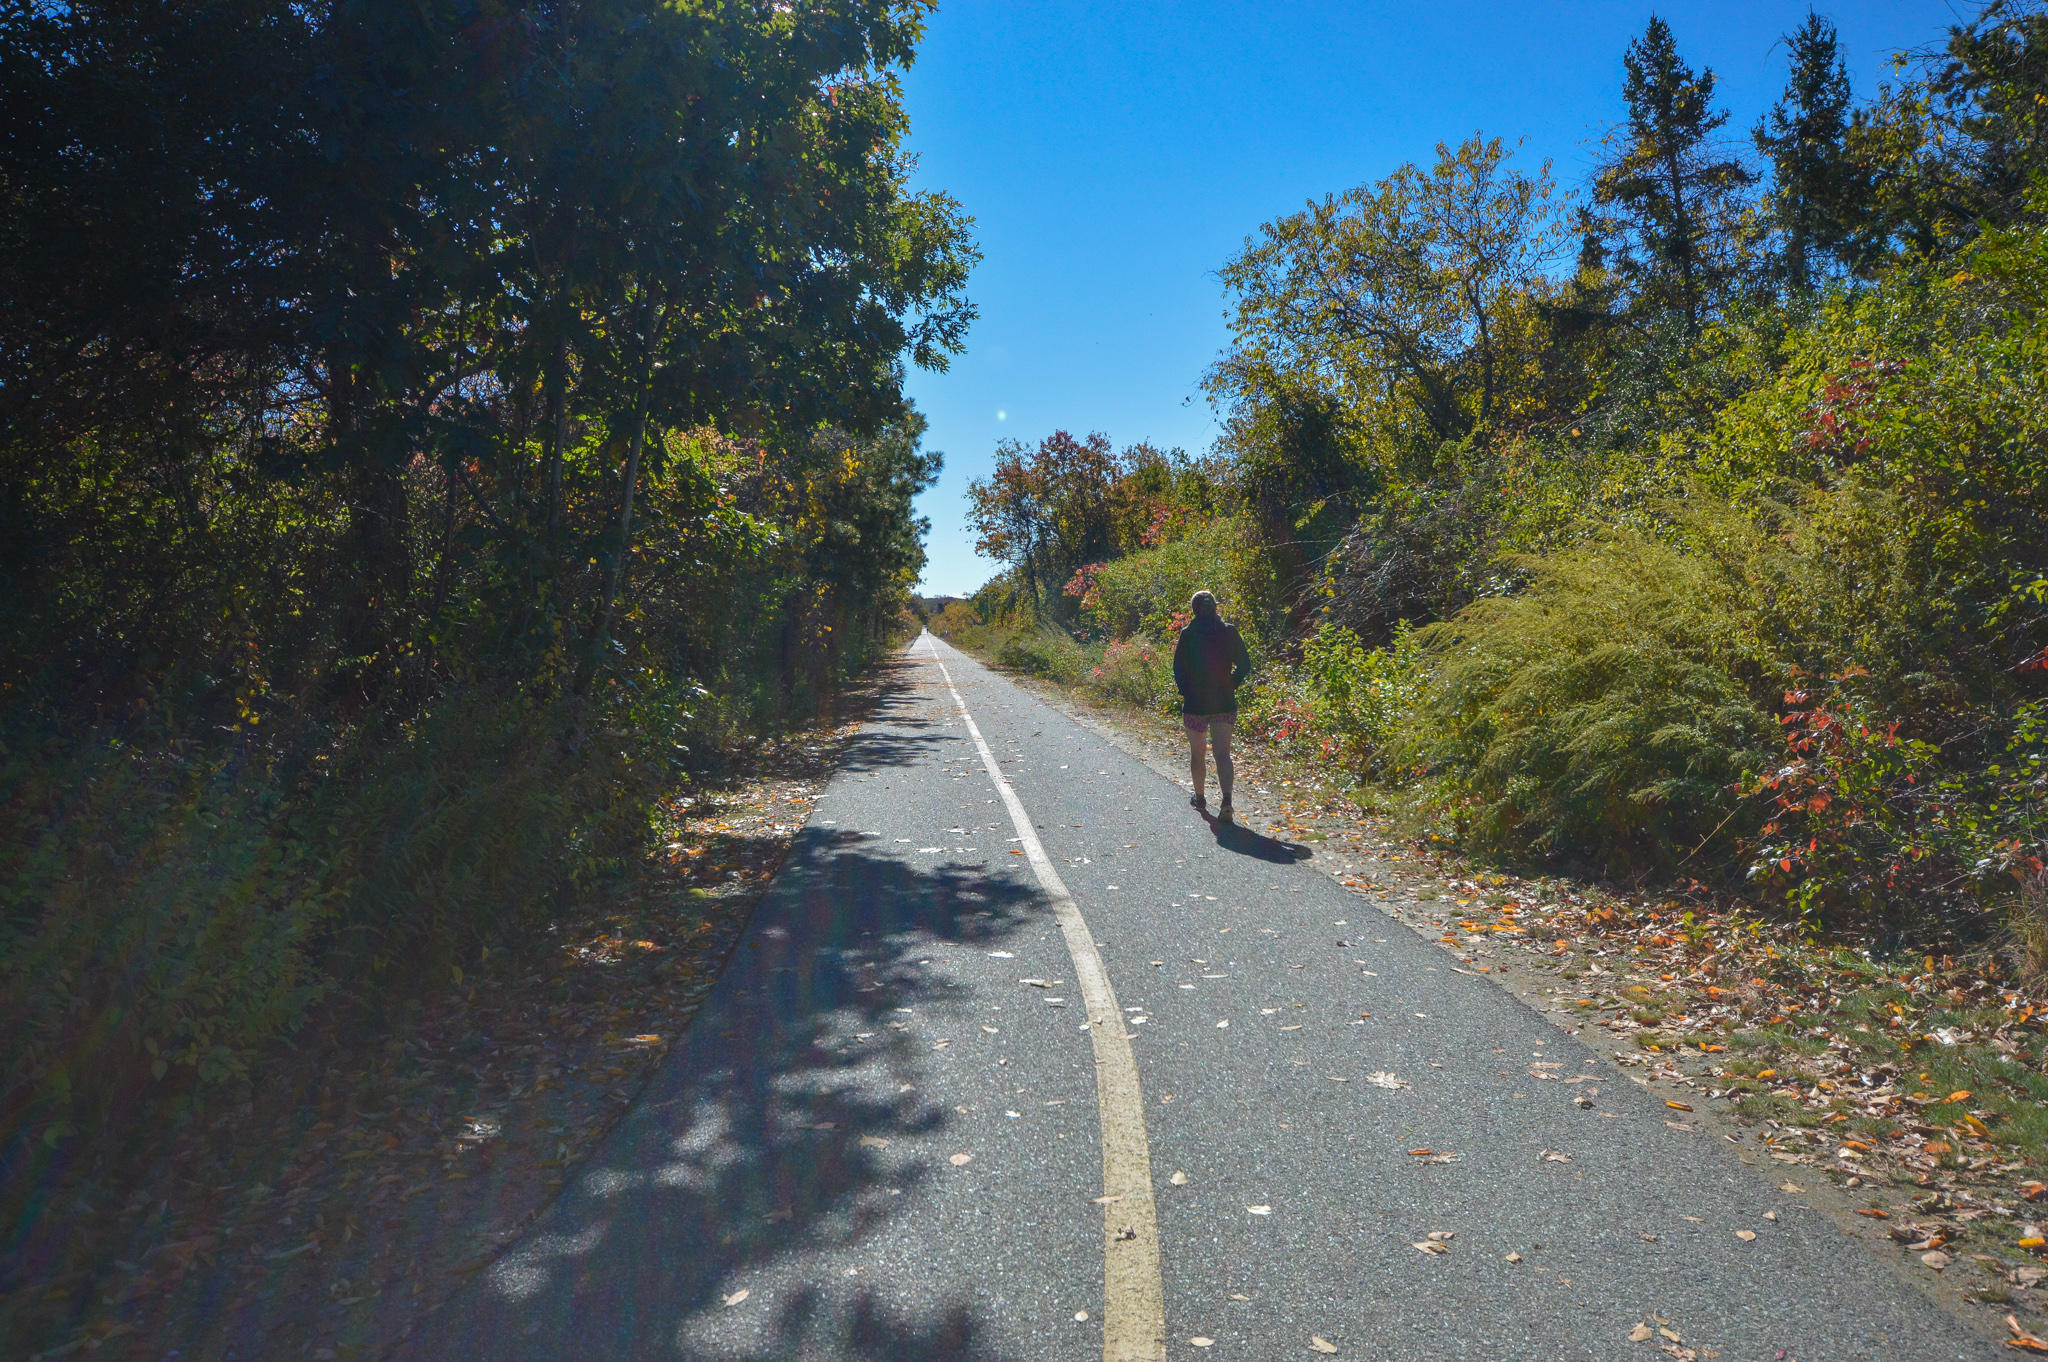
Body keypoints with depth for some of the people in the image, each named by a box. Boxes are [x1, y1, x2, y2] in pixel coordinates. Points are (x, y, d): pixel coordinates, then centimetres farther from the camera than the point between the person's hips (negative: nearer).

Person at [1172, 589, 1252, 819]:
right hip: (1224, 703, 1)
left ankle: (1200, 797, 31)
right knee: (1222, 754, 0)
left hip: (1195, 703, -1)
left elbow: (1178, 669, -6)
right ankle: (1226, 799, -19)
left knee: (1196, 754, 16)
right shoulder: (1229, 632, -2)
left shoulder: (1187, 634, -7)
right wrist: (1231, 686, 11)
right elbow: (1245, 665, 0)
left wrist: (1185, 691, 8)